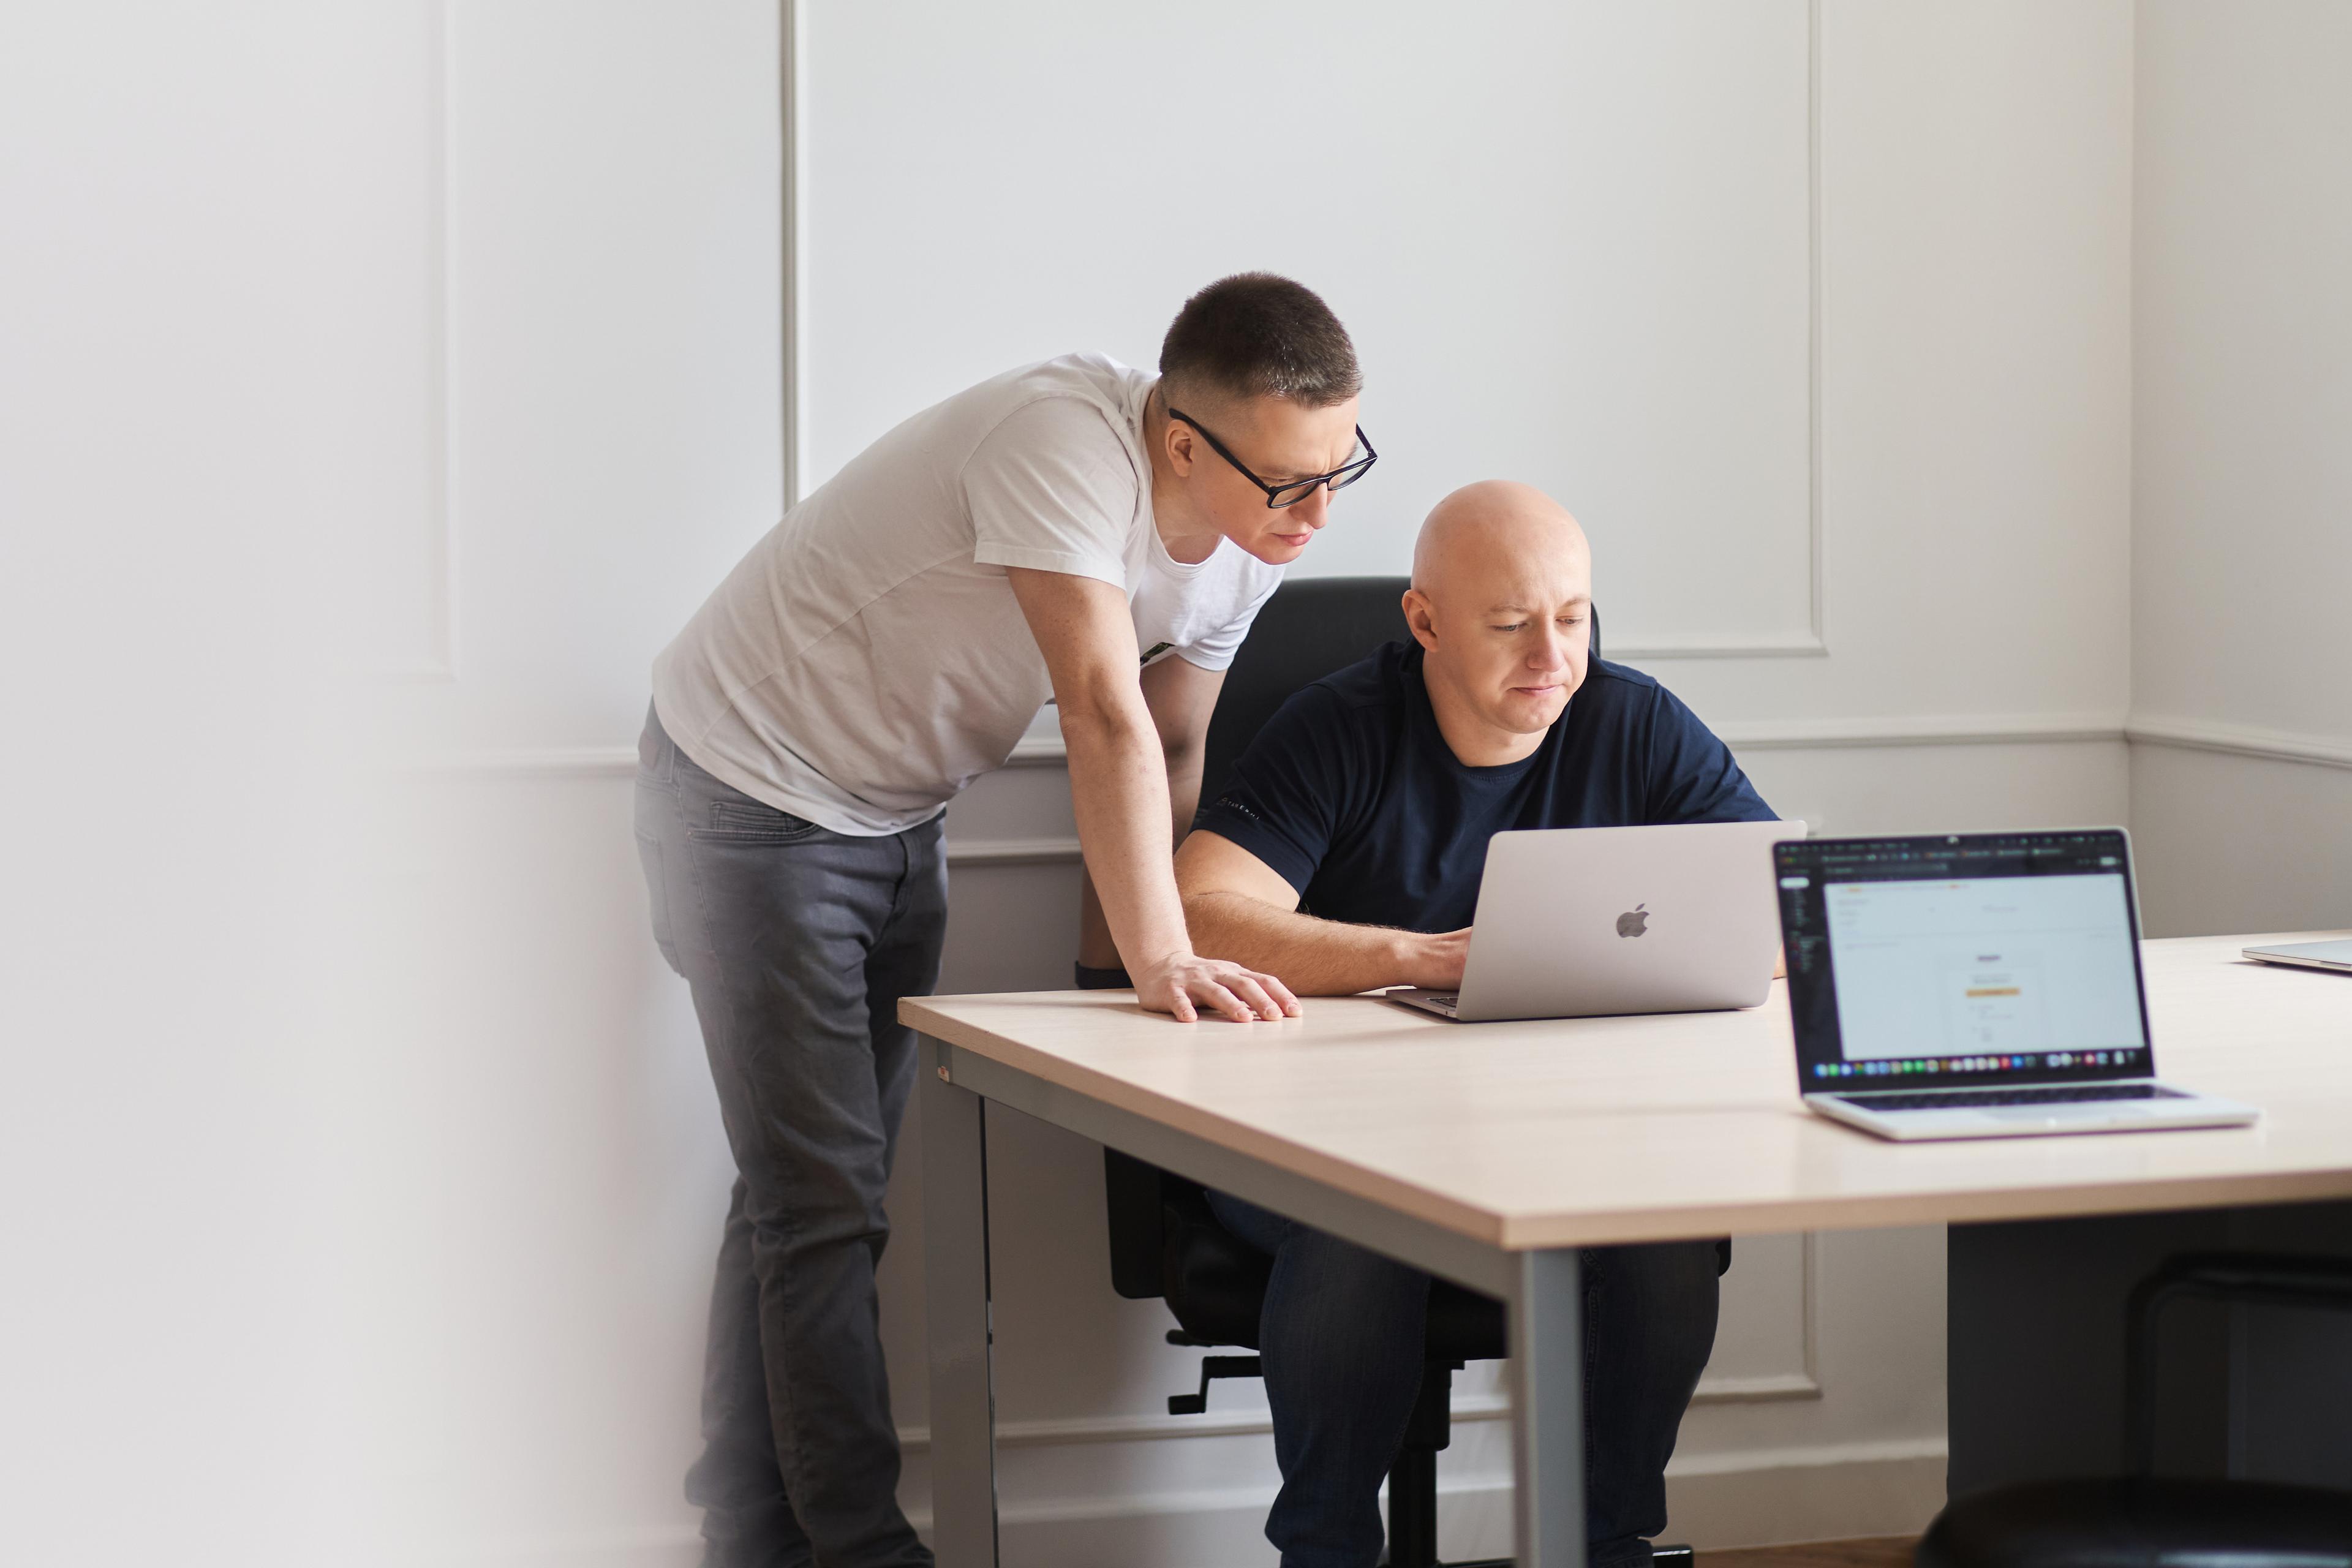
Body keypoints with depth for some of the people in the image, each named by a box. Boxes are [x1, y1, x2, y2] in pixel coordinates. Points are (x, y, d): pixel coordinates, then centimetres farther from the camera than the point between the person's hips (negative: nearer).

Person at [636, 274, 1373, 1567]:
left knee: (814, 1192, 13)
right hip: (754, 791, -8)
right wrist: (1159, 960, -40)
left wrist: (1121, 949, -5)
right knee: (823, 1202, -8)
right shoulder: (1065, 442, -33)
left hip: (893, 816, 8)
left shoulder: (1249, 546, -7)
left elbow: (1173, 741, 3)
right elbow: (1105, 718, -38)